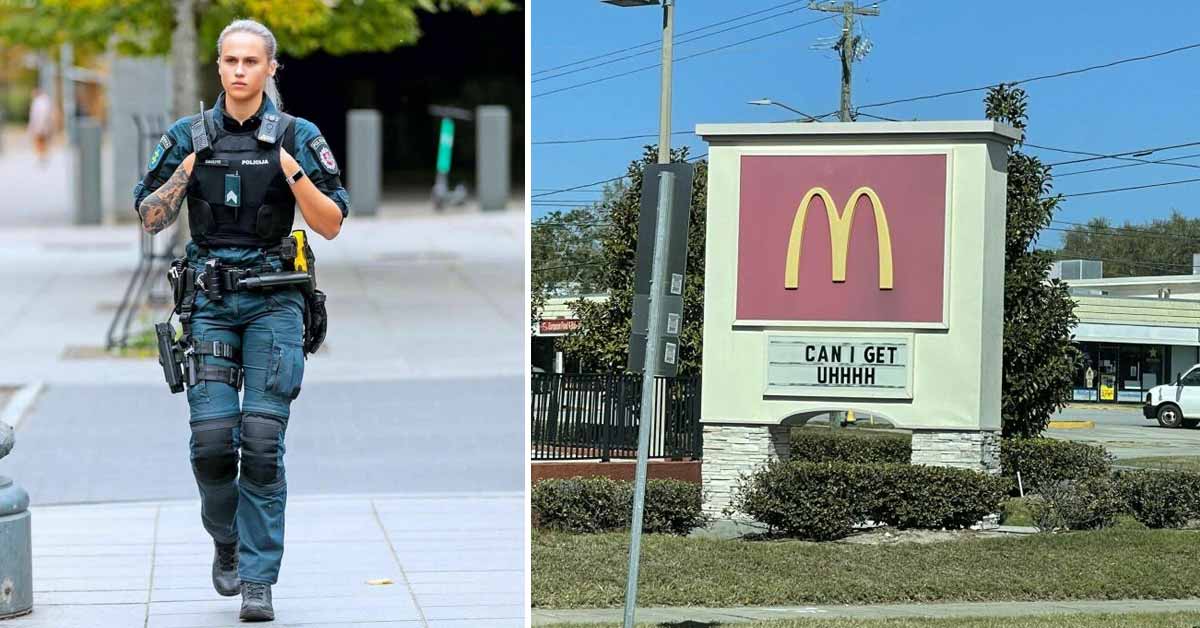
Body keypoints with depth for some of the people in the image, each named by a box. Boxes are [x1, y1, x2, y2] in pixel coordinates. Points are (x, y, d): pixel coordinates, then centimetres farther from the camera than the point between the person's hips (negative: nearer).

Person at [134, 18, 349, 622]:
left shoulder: (298, 137, 2)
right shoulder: (188, 136, 8)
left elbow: (332, 226, -1)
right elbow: (149, 218, 8)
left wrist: (294, 173, -16)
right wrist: (183, 173, -8)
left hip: (274, 302, -1)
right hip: (209, 301, 2)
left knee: (263, 442, -8)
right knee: (212, 439, -7)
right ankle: (226, 541, 21)